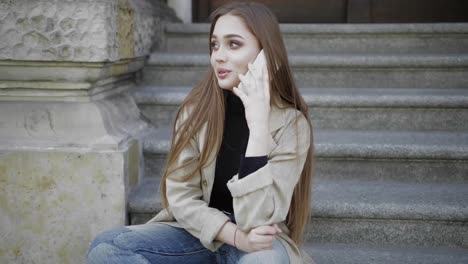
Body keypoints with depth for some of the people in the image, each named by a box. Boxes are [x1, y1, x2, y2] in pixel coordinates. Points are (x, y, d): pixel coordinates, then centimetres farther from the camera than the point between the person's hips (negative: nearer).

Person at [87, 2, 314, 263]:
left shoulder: (291, 123, -14)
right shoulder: (197, 109, -5)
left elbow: (255, 221, -24)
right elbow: (180, 195, -7)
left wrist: (258, 120, -27)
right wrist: (236, 236, -24)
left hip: (257, 243, -2)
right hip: (199, 232, 3)